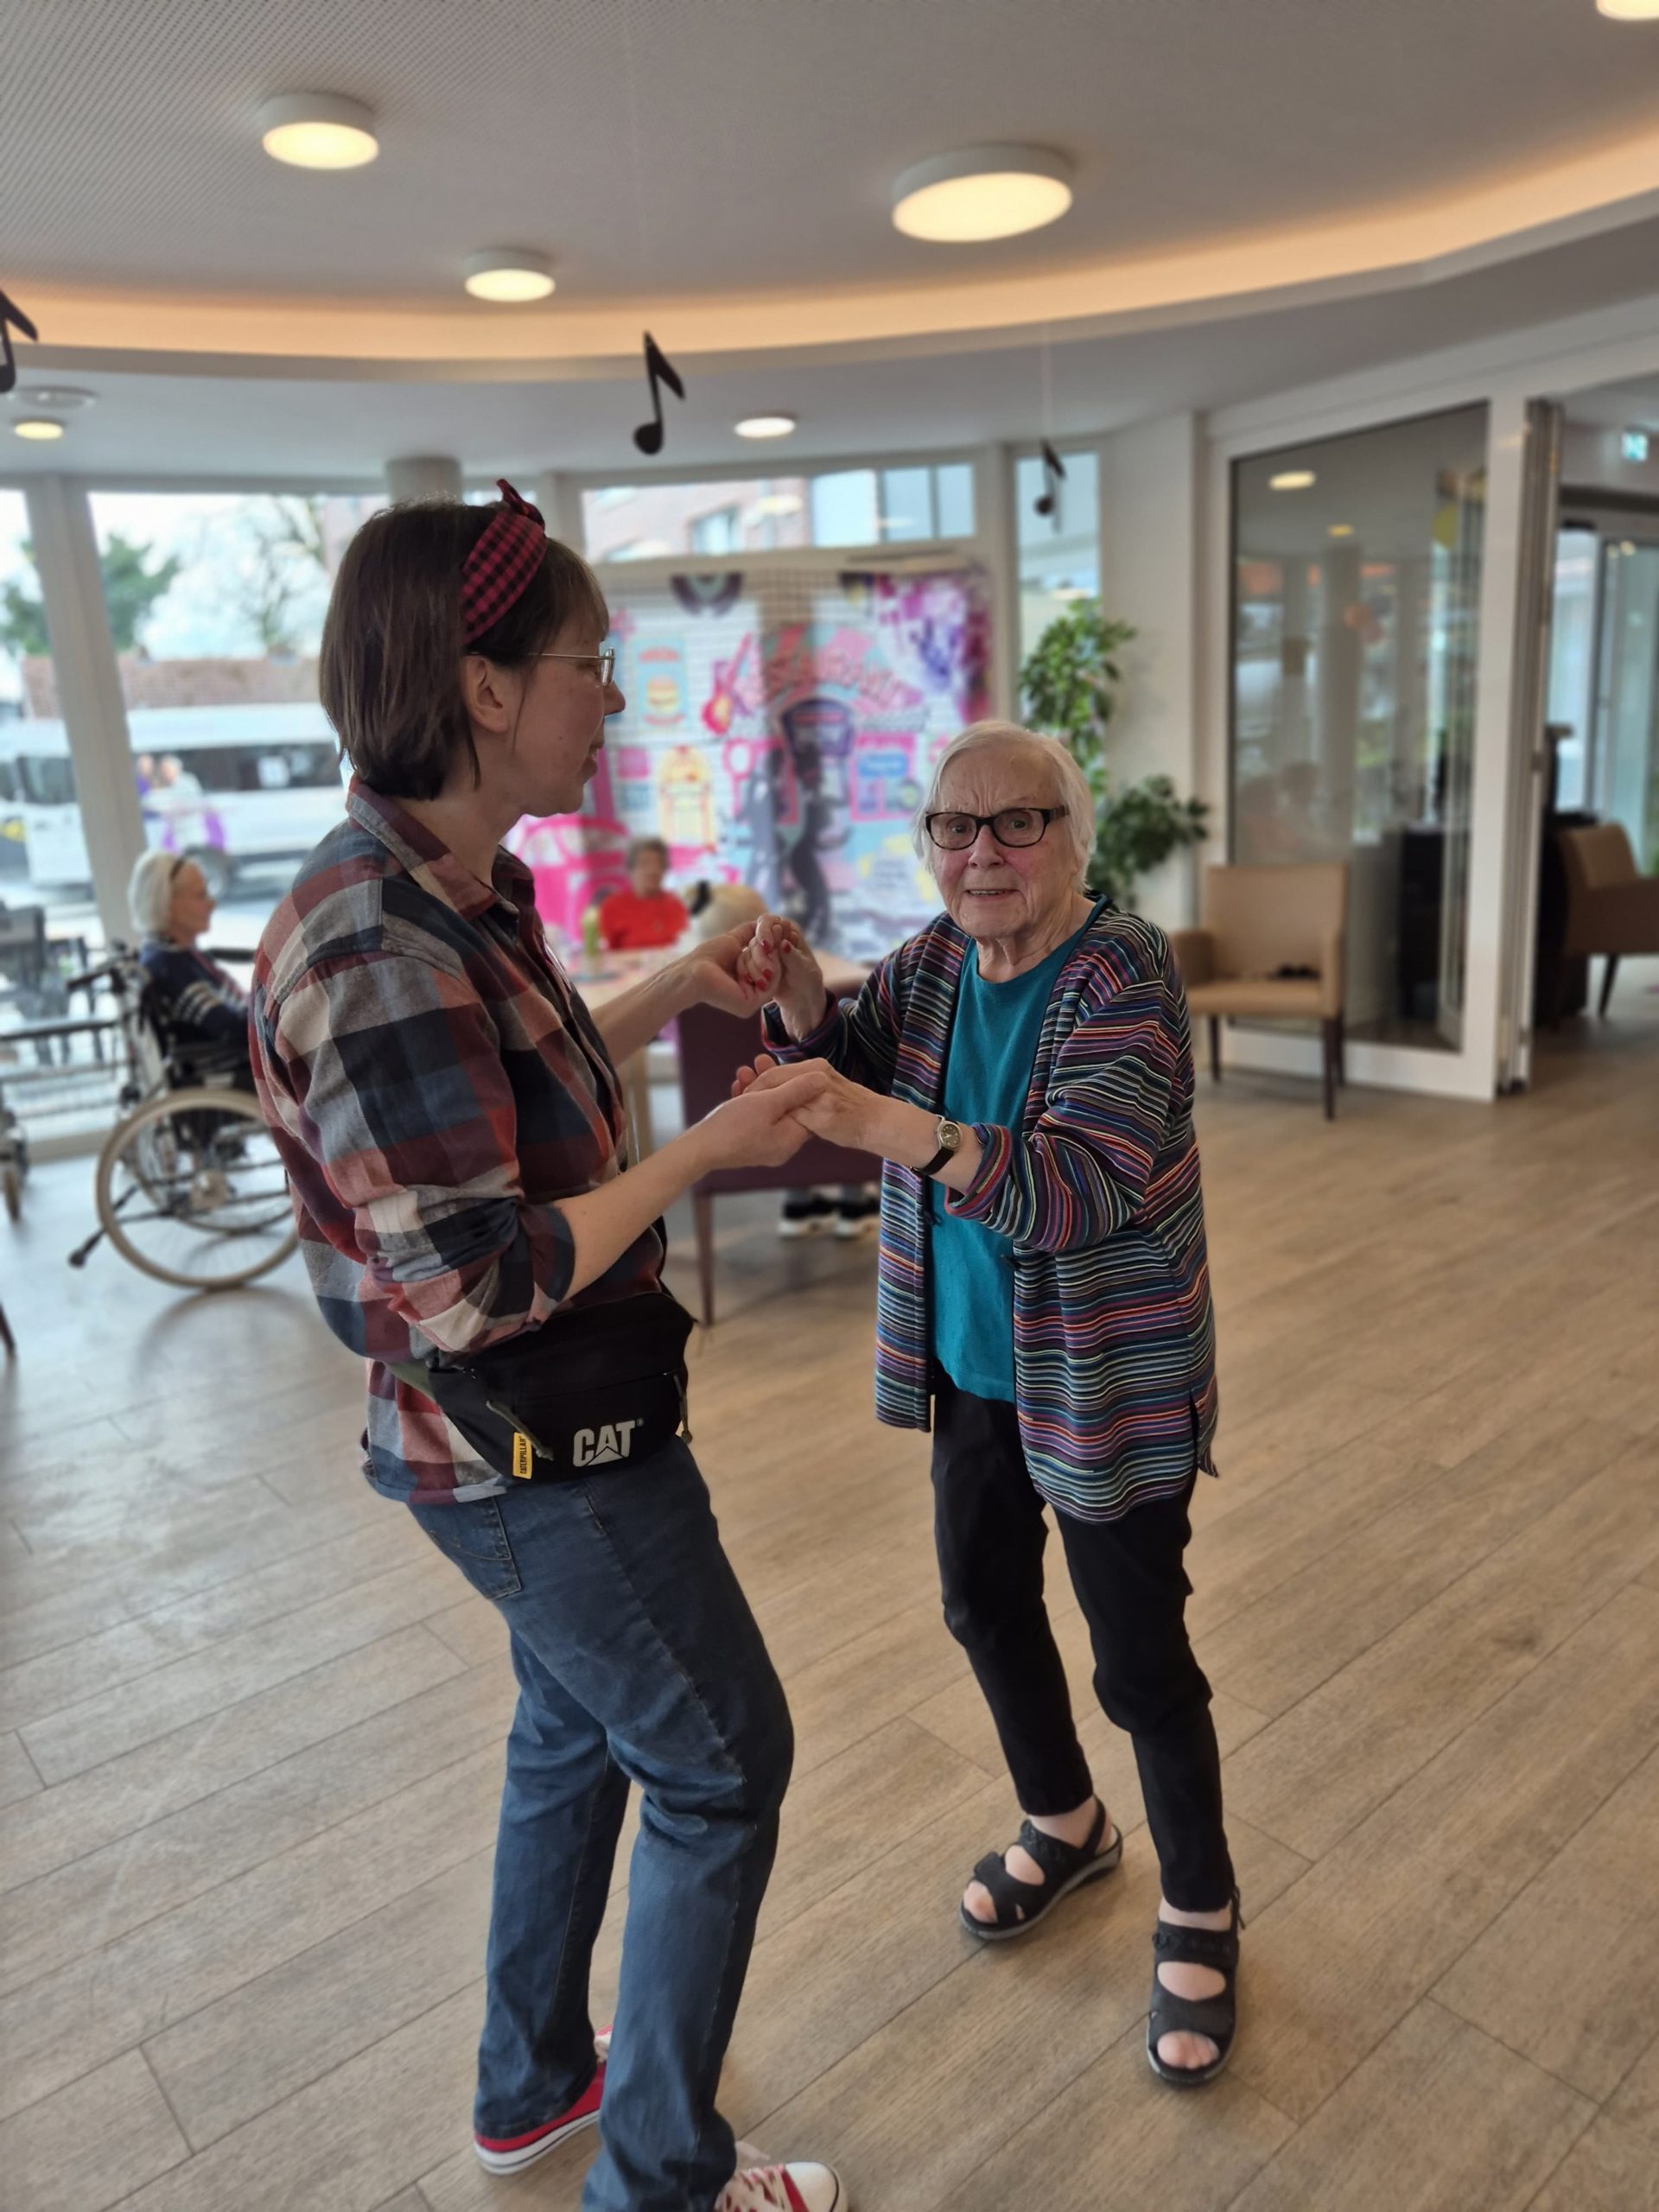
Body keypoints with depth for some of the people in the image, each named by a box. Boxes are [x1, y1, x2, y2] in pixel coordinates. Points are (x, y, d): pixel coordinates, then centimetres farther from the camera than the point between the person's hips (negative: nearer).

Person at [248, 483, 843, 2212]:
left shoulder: (446, 893, 2)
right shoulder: (378, 947, -28)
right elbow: (473, 1290, -28)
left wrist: (672, 991, 9)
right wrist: (708, 1149, -22)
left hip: (527, 1435, 10)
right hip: (536, 1457, -10)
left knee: (576, 1727, 26)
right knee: (719, 1766, 9)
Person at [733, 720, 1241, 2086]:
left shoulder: (1125, 974, -22)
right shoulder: (933, 962, -1)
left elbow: (1077, 1190, -33)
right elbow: (855, 1077, 4)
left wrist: (885, 1122, -46)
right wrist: (805, 1009, -17)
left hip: (1111, 1383, -6)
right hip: (973, 1363, 7)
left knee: (1141, 1662, 5)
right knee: (984, 1607, 20)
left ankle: (1201, 1913, 34)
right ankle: (1066, 1827, 48)